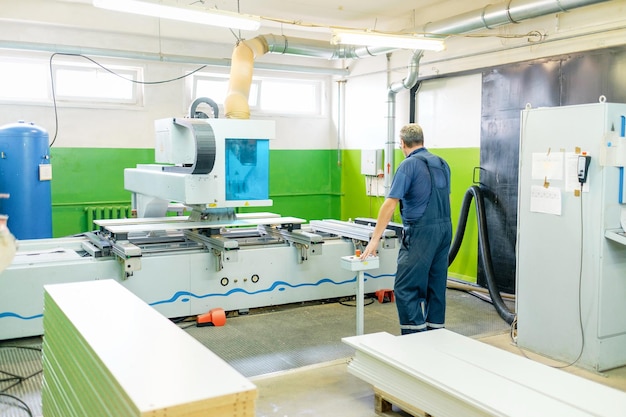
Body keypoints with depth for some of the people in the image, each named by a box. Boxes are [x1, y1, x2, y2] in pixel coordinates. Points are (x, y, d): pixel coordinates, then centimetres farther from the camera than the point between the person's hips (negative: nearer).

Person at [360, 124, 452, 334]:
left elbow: (390, 203, -16)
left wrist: (375, 238, -15)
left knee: (406, 288, -5)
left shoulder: (409, 165, -11)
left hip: (421, 232, -8)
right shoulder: (442, 163, 13)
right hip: (444, 229, 8)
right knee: (436, 285, 12)